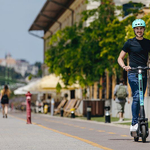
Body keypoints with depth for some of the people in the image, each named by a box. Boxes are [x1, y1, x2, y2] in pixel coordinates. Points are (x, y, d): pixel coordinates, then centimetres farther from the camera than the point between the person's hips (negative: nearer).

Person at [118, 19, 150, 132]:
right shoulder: (130, 43, 3)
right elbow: (120, 58, 5)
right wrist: (124, 66, -16)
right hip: (133, 73, -4)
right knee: (136, 97, -18)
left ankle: (139, 122, 16)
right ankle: (134, 124, -18)